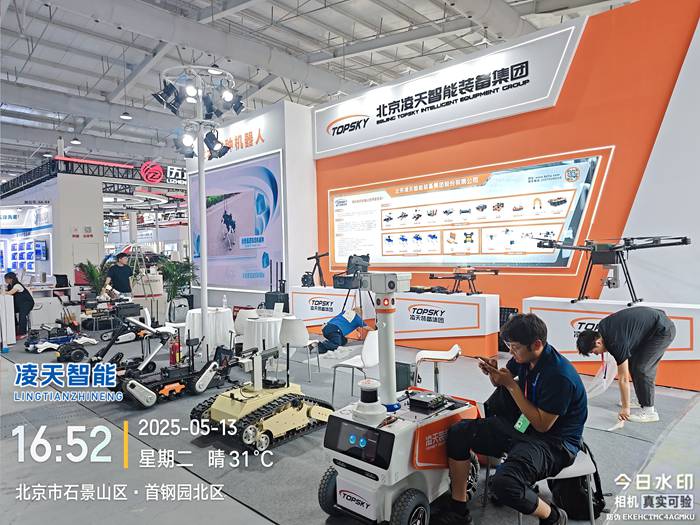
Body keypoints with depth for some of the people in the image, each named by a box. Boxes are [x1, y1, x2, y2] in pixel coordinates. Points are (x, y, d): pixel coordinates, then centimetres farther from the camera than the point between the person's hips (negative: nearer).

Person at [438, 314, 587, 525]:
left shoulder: (560, 375, -27)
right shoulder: (524, 357, -3)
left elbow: (542, 425, -22)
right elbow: (501, 383, 16)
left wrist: (511, 384, -22)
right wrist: (493, 372, -9)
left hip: (553, 440, -8)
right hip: (521, 426, 9)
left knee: (504, 483, -33)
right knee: (458, 432, -3)